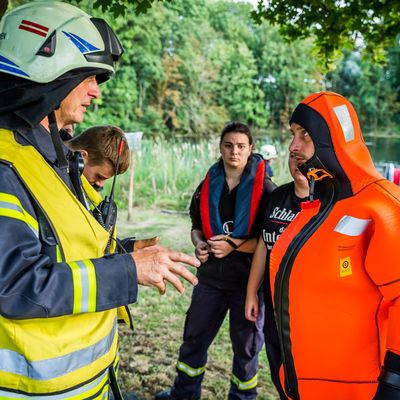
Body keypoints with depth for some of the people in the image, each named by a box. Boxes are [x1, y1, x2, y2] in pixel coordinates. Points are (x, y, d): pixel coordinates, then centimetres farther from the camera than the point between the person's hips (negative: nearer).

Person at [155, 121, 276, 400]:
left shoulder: (265, 189, -9)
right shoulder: (207, 186, 5)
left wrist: (235, 245, -21)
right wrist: (199, 243, -5)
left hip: (247, 279, -4)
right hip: (211, 276, 4)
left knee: (246, 343, 12)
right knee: (194, 337, 15)